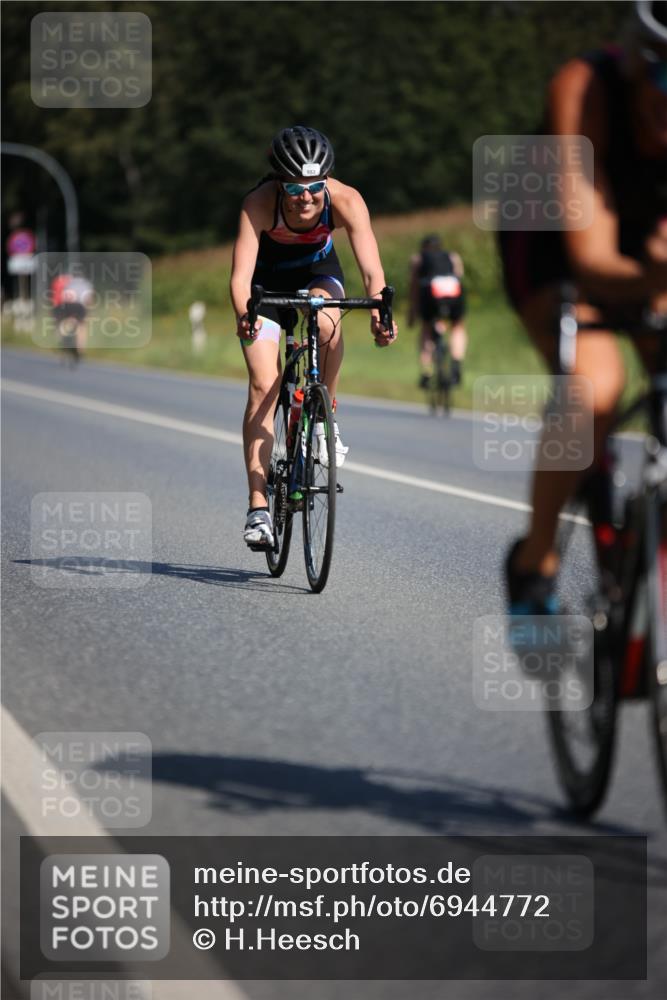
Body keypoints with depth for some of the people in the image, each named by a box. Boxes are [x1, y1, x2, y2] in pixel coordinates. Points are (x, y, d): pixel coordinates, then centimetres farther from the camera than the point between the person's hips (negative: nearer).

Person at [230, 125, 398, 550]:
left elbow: (372, 269, -37)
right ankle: (258, 507, -11)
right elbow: (241, 274, -41)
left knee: (327, 323, -35)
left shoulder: (346, 200, -32)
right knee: (263, 386, -14)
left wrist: (379, 312, -57)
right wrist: (244, 315, -62)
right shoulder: (260, 203, -34)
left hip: (318, 272, 1)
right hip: (267, 279, -1)